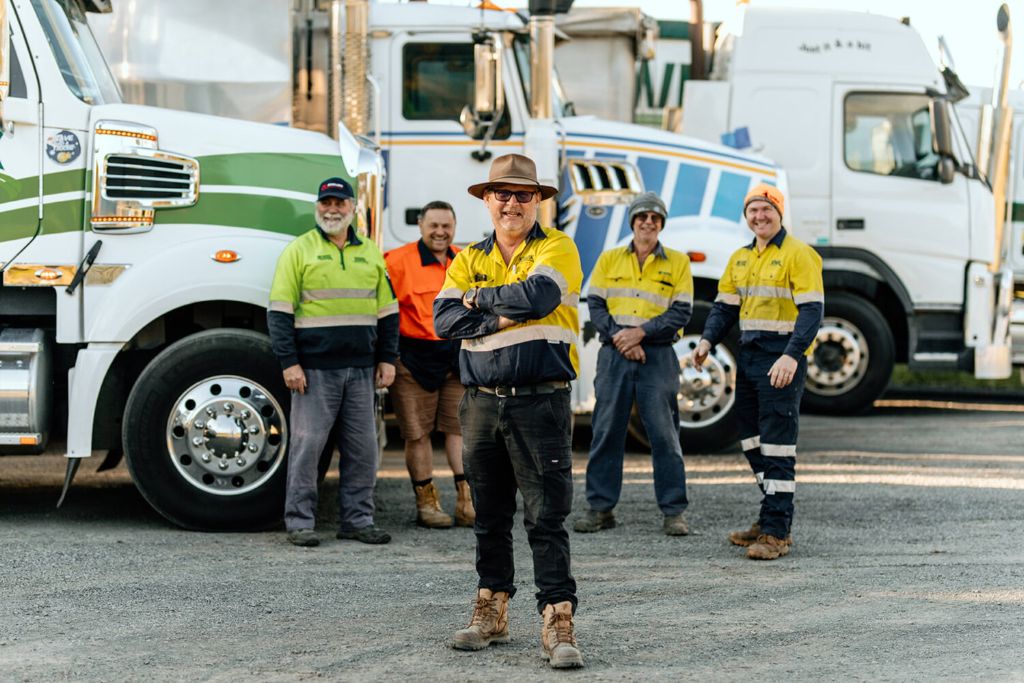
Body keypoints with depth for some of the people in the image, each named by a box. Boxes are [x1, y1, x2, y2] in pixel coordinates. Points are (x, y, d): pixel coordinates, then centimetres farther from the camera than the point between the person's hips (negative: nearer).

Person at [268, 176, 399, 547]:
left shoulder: (370, 253, 15)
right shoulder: (300, 250, 1)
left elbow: (387, 311, 19)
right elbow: (280, 312, -3)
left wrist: (387, 358, 10)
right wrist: (289, 362, -10)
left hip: (361, 369, 4)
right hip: (314, 368, -4)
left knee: (362, 446, 5)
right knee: (307, 443, -3)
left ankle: (358, 520, 13)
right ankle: (299, 522, 3)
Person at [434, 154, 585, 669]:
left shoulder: (556, 248, 0)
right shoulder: (469, 260, 13)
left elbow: (537, 294, -19)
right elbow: (444, 319, -1)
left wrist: (481, 298, -5)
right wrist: (502, 317, -13)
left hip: (540, 403, -4)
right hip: (481, 404, 5)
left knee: (547, 518, -7)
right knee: (489, 516, 12)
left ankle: (558, 622, -7)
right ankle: (491, 613, 22)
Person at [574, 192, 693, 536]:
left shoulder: (677, 262, 6)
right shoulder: (609, 260, 11)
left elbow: (681, 313, -1)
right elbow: (595, 305, 5)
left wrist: (640, 333, -13)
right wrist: (619, 337, -11)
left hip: (658, 356, -2)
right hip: (614, 354, 2)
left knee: (664, 433, -3)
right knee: (606, 431, 2)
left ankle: (673, 511, 1)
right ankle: (600, 508, 8)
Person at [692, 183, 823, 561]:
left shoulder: (798, 255, -8)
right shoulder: (740, 259, 16)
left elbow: (811, 310, -16)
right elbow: (725, 307, 19)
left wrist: (792, 355, -27)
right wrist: (707, 340, 0)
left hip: (781, 362, -8)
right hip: (748, 356, 8)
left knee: (777, 446, -8)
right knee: (752, 443, 13)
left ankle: (776, 533, -6)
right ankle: (771, 519, 24)